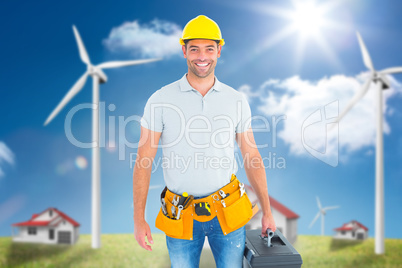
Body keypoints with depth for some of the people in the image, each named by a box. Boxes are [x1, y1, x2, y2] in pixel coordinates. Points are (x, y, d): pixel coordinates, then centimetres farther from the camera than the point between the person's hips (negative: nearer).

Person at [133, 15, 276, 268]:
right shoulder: (160, 100, -7)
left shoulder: (237, 100, -1)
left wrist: (267, 211, 5)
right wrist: (139, 218, -7)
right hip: (182, 216, -1)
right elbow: (144, 160, -5)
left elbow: (252, 157, 4)